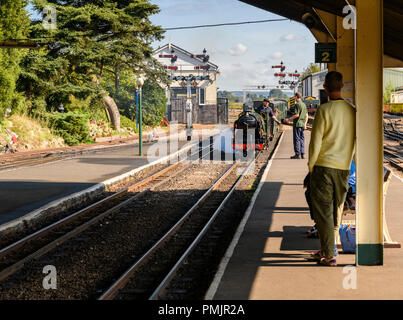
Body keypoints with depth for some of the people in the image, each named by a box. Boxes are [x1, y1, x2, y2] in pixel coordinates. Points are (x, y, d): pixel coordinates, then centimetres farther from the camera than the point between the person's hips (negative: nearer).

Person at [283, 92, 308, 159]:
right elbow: (306, 115, 14)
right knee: (302, 139, 10)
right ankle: (302, 154, 9)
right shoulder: (304, 104, 13)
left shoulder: (297, 104, -12)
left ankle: (297, 154, -5)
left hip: (297, 124, -8)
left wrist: (289, 119, -10)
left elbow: (297, 115, -18)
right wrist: (305, 124, 19)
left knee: (297, 139, -4)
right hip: (302, 124, 8)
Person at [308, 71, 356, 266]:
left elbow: (316, 141, -12)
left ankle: (329, 254, -1)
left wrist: (311, 165, 0)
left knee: (323, 211, 0)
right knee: (336, 210, 16)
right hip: (344, 169, 5)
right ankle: (328, 249, 24)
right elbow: (354, 141, 11)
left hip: (324, 166, -5)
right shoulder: (352, 111, 4)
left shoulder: (324, 110, -12)